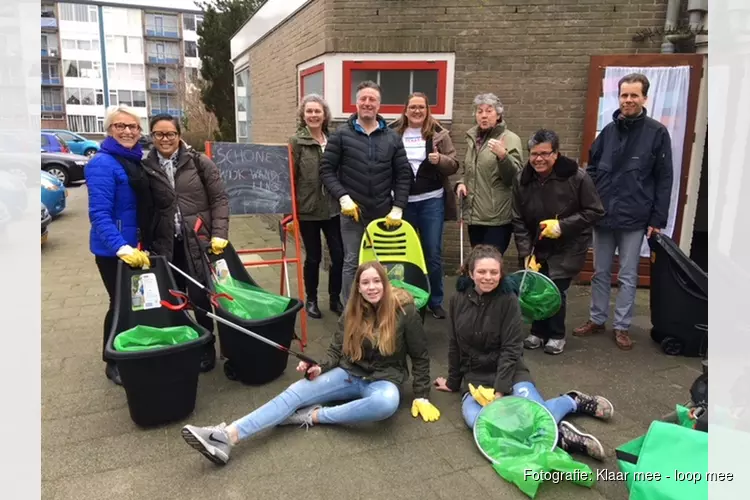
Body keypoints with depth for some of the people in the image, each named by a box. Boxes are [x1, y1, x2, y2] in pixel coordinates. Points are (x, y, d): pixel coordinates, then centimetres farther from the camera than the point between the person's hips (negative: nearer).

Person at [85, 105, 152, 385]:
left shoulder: (136, 160, 8)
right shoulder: (103, 164, -17)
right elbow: (99, 213, -25)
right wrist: (121, 247, -35)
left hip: (137, 246, 8)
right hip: (114, 250, -8)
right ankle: (113, 362, 22)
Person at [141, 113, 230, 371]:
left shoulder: (199, 162, -1)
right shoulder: (146, 168, 5)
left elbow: (220, 199, -1)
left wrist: (219, 234, -10)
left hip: (198, 242, -2)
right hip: (165, 245, 2)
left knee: (200, 296, 4)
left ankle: (206, 346, 21)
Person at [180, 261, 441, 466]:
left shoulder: (404, 311, -11)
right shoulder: (352, 311, 0)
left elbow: (420, 357, -3)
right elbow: (337, 350, 6)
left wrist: (421, 397, -7)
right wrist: (319, 369, -14)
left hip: (384, 380, -3)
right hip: (349, 373, 4)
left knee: (388, 402, -41)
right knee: (294, 392, -18)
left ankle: (313, 415, -26)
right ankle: (226, 436, -32)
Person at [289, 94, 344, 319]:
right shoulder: (296, 142, -4)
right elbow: (290, 177, -7)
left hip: (332, 208, 3)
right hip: (308, 209, -3)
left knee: (339, 254, 3)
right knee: (313, 257, 8)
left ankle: (335, 298, 23)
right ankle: (311, 299, 27)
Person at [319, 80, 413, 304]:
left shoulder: (392, 138, 5)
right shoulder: (341, 135, -1)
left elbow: (403, 175, 5)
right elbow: (327, 169, -2)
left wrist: (398, 208, -4)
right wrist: (343, 197, -14)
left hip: (384, 213, 2)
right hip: (352, 211, -2)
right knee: (352, 263, 4)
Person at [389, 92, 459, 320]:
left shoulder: (439, 134, 1)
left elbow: (454, 165, 0)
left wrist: (440, 160, -21)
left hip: (431, 201, -1)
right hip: (403, 202, 1)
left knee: (433, 253, 4)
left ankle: (436, 301, 19)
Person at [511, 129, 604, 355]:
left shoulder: (576, 177, -19)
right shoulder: (522, 179, -7)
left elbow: (595, 212, -12)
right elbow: (518, 221, -4)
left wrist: (562, 225, -23)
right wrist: (526, 253, -10)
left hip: (568, 248, -3)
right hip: (537, 247, 4)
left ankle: (556, 335, 13)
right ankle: (538, 331, 25)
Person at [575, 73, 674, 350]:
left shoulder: (657, 133, -4)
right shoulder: (608, 131, 6)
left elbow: (664, 180, -4)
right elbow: (591, 169, 10)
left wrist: (658, 219, -8)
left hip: (634, 218, -3)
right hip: (602, 215, 3)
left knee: (627, 276, 6)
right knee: (600, 273, 13)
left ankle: (622, 326, 18)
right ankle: (597, 319, 25)